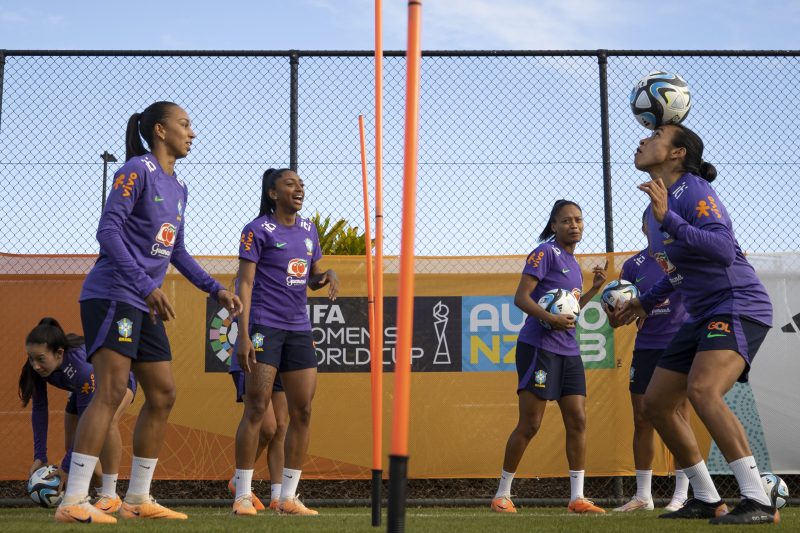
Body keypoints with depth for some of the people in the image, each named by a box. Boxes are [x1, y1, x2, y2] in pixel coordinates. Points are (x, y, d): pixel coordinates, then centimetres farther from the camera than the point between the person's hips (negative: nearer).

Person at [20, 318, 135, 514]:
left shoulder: (82, 367, -45)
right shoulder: (37, 367, -29)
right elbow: (39, 409, -18)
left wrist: (65, 469, -34)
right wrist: (39, 456, -22)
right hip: (84, 389, 7)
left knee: (107, 421, -35)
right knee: (72, 446, 0)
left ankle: (110, 496, -26)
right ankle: (101, 492, 23)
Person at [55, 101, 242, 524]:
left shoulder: (178, 188, 17)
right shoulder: (138, 170, -8)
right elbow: (108, 229, -18)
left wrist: (216, 290, 18)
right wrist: (146, 286, -25)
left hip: (145, 306, 9)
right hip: (111, 295, -9)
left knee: (163, 395, 8)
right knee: (111, 391, -17)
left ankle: (138, 499, 16)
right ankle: (72, 502, -17)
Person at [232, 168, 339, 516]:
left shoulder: (309, 230, 14)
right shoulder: (258, 230, -4)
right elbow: (245, 283, -9)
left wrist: (328, 276, -3)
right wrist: (243, 334, -17)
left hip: (299, 330, 6)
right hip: (264, 327, -6)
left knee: (302, 411, 3)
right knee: (257, 408, -7)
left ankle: (288, 497, 11)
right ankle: (243, 496, 0)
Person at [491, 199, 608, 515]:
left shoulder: (573, 262, 17)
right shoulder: (546, 252, -8)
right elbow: (521, 298, -15)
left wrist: (595, 288, 15)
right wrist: (551, 318, -27)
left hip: (568, 350, 8)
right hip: (539, 346, -8)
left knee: (577, 421, 2)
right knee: (530, 424, -4)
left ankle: (577, 497, 6)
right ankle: (502, 495, 8)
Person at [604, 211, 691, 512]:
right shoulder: (633, 266, 6)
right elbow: (616, 321, 8)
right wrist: (615, 312, -14)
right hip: (645, 348, 3)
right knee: (642, 420, 4)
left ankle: (681, 495, 5)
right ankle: (643, 496, 13)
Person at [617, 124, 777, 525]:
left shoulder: (694, 191, -15)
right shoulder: (656, 206, 12)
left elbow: (724, 249, -31)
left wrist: (668, 220, -36)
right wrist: (647, 301, 33)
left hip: (739, 306, -10)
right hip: (703, 316, 10)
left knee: (702, 390, -31)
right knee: (656, 403, 7)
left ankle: (759, 503, -28)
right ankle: (706, 500, 17)